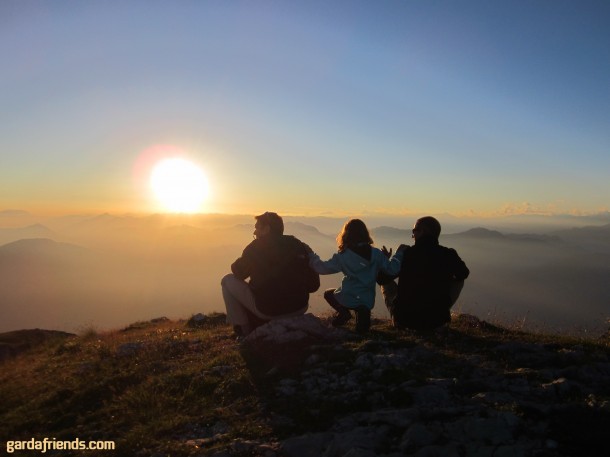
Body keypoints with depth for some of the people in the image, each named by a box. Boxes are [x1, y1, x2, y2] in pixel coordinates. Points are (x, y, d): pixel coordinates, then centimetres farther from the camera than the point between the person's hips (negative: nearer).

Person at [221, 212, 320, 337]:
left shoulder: (257, 247, -7)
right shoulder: (301, 247, 3)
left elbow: (238, 272, 5)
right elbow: (313, 285, 5)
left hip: (267, 310, -5)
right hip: (299, 309, 5)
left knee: (228, 280, 13)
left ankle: (244, 328, 13)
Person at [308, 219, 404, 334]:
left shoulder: (343, 256, -10)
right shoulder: (376, 254, -5)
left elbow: (323, 268, -8)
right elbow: (392, 269, -4)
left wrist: (311, 256, 9)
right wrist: (399, 255, 13)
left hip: (347, 299, -3)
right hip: (367, 302, 3)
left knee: (328, 294, 28)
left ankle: (343, 312, 0)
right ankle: (362, 313, -7)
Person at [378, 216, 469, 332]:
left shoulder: (406, 253, -11)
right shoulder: (448, 255, -8)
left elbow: (381, 279, -2)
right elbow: (464, 273, 15)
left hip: (404, 321, -1)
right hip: (436, 322, 1)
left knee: (387, 283, 23)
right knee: (458, 279, 20)